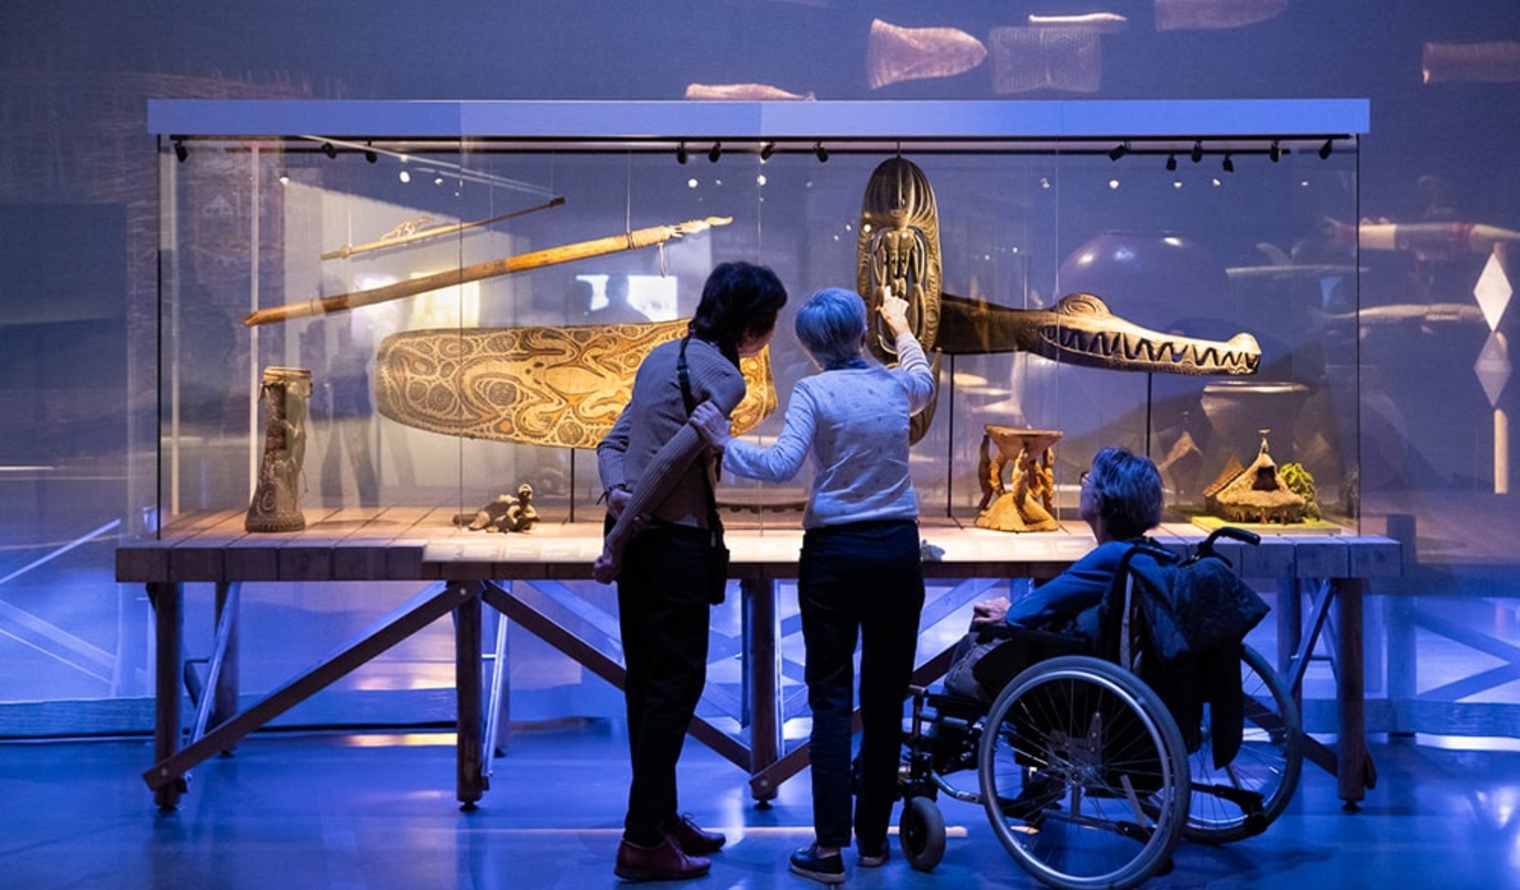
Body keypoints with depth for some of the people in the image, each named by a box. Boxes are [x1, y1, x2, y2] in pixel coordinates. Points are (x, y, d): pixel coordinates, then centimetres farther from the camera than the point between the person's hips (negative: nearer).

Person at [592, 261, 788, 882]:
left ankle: (658, 816, 27)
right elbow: (672, 460, -19)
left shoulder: (664, 357, 15)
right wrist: (619, 541, -15)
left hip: (638, 536, 9)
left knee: (648, 680, 15)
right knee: (676, 683, -1)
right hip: (673, 543, -9)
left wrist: (618, 494, -7)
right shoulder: (722, 376, -13)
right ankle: (644, 841, 4)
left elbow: (613, 443, 10)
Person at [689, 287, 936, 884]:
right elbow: (925, 381, 32)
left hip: (834, 554, -3)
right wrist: (902, 329, 47)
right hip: (898, 550, 3)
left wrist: (724, 442, -15)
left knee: (831, 699, 1)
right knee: (886, 697, 10)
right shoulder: (898, 383, 5)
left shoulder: (814, 392, -8)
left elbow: (782, 465, -21)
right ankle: (874, 836, 19)